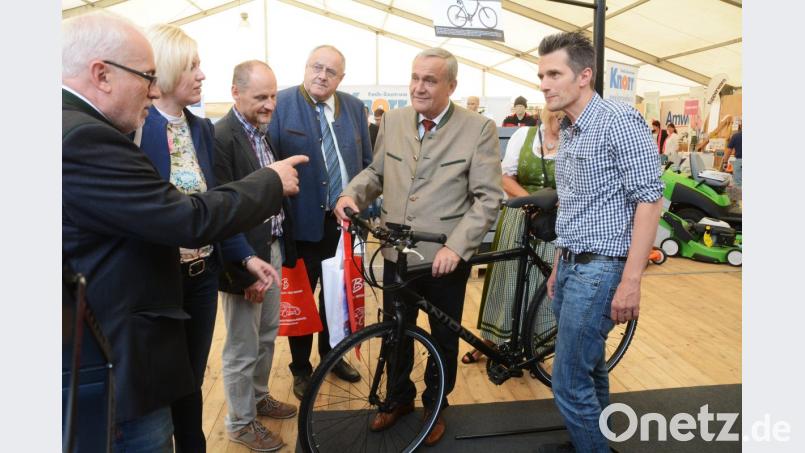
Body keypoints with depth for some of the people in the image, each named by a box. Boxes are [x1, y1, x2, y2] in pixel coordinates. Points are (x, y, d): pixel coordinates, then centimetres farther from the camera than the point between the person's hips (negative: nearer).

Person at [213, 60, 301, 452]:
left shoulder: (262, 132, 9)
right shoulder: (221, 137, -19)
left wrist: (283, 248, 9)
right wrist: (245, 270, -19)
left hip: (273, 249, 9)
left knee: (267, 334, 22)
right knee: (243, 347, 8)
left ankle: (258, 396, 43)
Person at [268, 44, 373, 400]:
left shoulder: (354, 107, 5)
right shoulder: (280, 104, -8)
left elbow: (367, 162, 12)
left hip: (344, 221, 4)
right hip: (304, 221, -4)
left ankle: (332, 354, 40)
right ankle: (301, 368, 29)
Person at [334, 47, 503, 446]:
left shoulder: (479, 129, -9)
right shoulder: (392, 121, 4)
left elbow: (488, 198, -13)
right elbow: (377, 171, 15)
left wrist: (456, 247, -22)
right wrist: (352, 193, -7)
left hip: (446, 258, -3)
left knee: (444, 338, 16)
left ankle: (436, 405, 41)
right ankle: (399, 398, 43)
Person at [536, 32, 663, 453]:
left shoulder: (619, 121, -14)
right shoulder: (568, 131, 13)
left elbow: (649, 200, -17)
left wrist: (631, 280, -20)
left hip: (599, 270, -8)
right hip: (572, 266, 8)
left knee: (569, 382, -3)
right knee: (589, 369, 20)